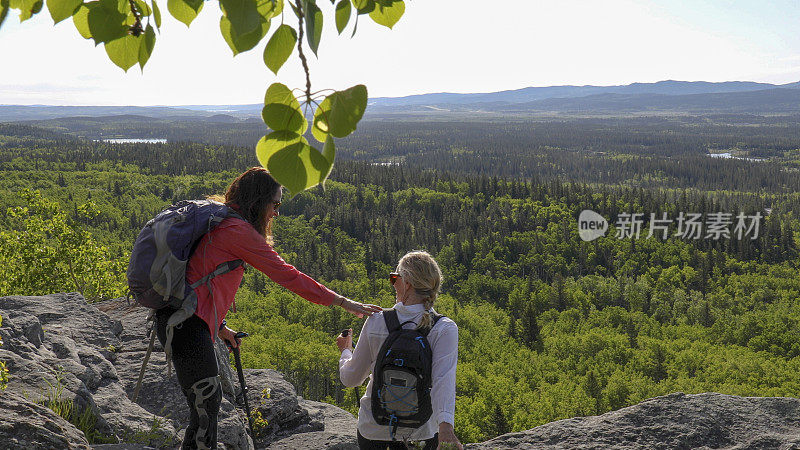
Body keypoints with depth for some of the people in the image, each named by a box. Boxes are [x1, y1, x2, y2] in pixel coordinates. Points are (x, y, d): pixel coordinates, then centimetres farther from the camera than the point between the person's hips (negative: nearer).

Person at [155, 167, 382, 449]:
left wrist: (219, 326, 21)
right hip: (188, 323, -10)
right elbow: (287, 275, -13)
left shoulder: (220, 223, 17)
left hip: (178, 318, 10)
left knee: (207, 401, 15)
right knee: (207, 404, -5)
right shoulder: (238, 230, -12)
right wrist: (342, 302, -9)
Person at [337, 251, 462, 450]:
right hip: (422, 431, 0)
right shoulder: (445, 329, -14)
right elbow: (443, 379, -29)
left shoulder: (376, 321, -10)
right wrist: (445, 425, -38)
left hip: (373, 430, 1)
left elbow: (350, 379, 0)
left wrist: (346, 350, 19)